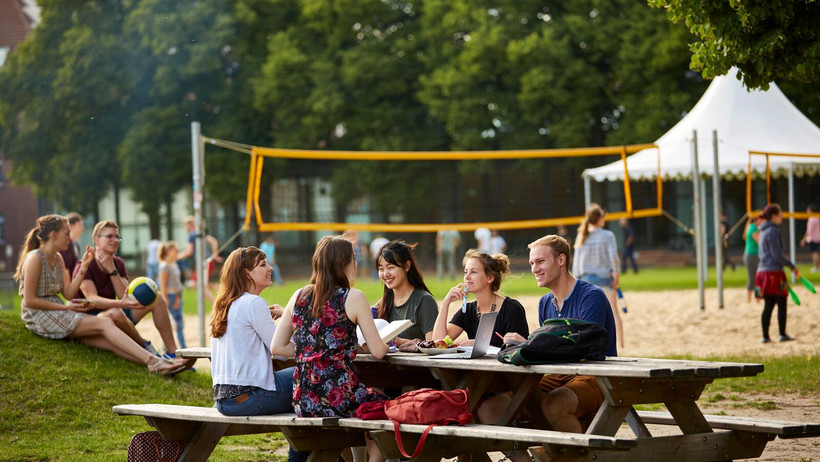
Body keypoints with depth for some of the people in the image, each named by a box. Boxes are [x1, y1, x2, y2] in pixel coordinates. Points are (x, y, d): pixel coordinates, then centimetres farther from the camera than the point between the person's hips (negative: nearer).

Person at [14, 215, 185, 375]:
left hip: (58, 314, 8)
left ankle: (155, 364, -30)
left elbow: (68, 294, 10)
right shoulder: (35, 259, -11)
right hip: (40, 317, -8)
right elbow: (29, 300, -16)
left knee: (110, 342, -13)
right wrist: (66, 307, -15)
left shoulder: (57, 259, 16)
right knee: (105, 324, -22)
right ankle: (152, 361, -31)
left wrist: (84, 267, 2)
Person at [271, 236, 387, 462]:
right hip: (340, 396, -6)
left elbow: (277, 347, 9)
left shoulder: (299, 296, 7)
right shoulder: (353, 298, -7)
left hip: (304, 401, 6)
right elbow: (378, 351, -7)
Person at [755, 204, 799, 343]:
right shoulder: (773, 231, -12)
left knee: (768, 305, 9)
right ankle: (783, 334, -4)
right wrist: (792, 267, -11)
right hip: (774, 271, -9)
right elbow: (777, 254, -17)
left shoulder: (763, 231, 17)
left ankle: (765, 336, 7)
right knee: (782, 303, -3)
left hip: (763, 270, 9)